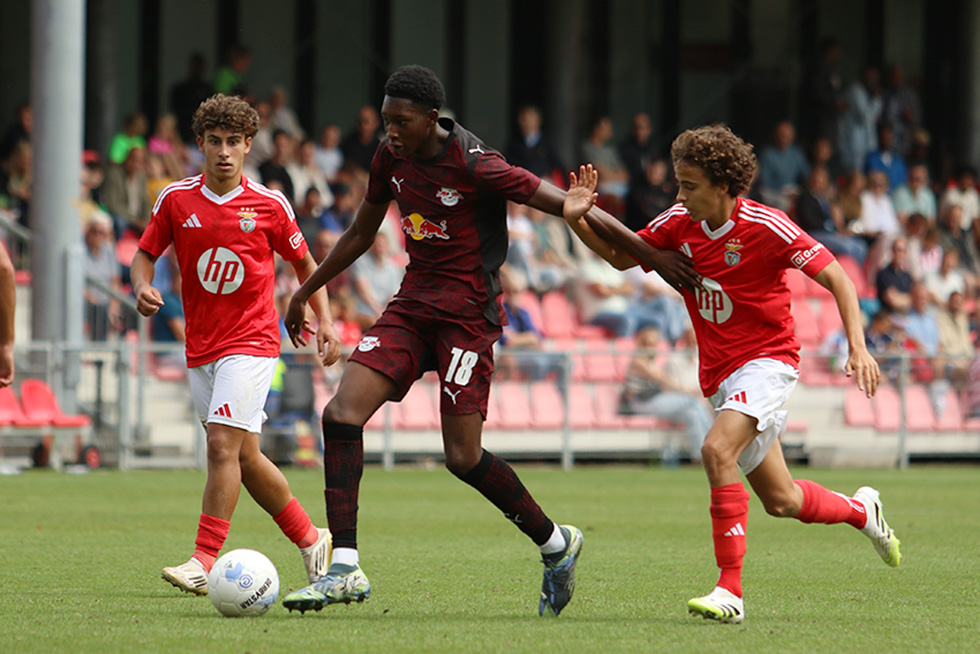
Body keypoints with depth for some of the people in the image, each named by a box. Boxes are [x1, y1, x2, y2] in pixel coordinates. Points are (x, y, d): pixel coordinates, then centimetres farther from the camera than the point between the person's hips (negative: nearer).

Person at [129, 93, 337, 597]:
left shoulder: (269, 206, -3)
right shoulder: (177, 200, 2)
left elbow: (303, 262, 11)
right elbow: (145, 253, 12)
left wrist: (324, 322, 5)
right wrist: (143, 288, -10)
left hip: (251, 342, -4)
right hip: (200, 347, 4)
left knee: (223, 445, -18)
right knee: (245, 458, 10)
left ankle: (204, 563, -21)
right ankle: (311, 540, 27)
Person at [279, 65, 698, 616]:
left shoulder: (475, 166, -18)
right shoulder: (391, 157, 4)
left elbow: (565, 204, -15)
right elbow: (362, 233, 21)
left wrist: (648, 253, -15)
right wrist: (306, 291, 26)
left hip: (467, 314, -7)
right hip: (413, 304, 7)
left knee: (464, 456, -9)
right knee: (341, 414, -11)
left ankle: (555, 543, 16)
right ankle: (345, 570, -8)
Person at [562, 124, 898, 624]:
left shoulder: (765, 227, -17)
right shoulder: (679, 224, 0)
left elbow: (836, 278, -13)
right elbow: (621, 256, 12)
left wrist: (858, 347, -24)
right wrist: (578, 220, -8)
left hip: (767, 361, -7)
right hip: (720, 374, 7)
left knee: (717, 450, -31)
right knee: (780, 501, 14)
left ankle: (730, 591, -31)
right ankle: (860, 510, 44)